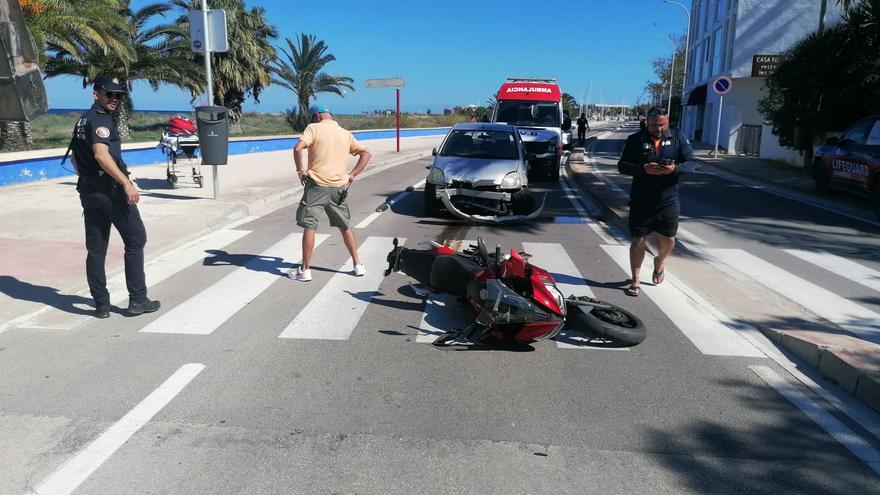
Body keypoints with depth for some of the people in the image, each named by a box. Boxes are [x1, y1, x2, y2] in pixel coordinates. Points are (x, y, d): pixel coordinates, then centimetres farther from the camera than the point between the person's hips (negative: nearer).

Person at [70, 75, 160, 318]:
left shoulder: (82, 121, 18)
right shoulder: (101, 119, -11)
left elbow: (75, 159, 23)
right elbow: (101, 154, -24)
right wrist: (126, 183, -28)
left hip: (87, 190, 9)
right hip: (110, 189, -9)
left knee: (95, 249, 8)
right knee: (135, 240, 2)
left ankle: (101, 305, 13)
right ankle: (138, 300, 2)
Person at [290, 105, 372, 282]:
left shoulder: (314, 128, -3)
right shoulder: (345, 134, 12)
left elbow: (298, 148, -18)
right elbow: (366, 154, 12)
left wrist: (300, 170, -5)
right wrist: (352, 175, 8)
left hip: (317, 185, -5)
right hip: (339, 187, 5)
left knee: (309, 227, 2)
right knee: (345, 227, 16)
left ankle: (305, 270, 5)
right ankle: (358, 265, 20)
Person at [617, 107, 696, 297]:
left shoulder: (678, 138, 1)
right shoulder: (635, 140, -4)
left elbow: (691, 163, -2)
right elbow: (622, 166, -8)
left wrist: (675, 168, -24)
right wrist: (644, 169, -26)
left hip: (669, 201, 2)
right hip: (641, 202, -2)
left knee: (668, 240, 13)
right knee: (638, 241, 3)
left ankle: (659, 262, 46)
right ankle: (635, 281, 17)